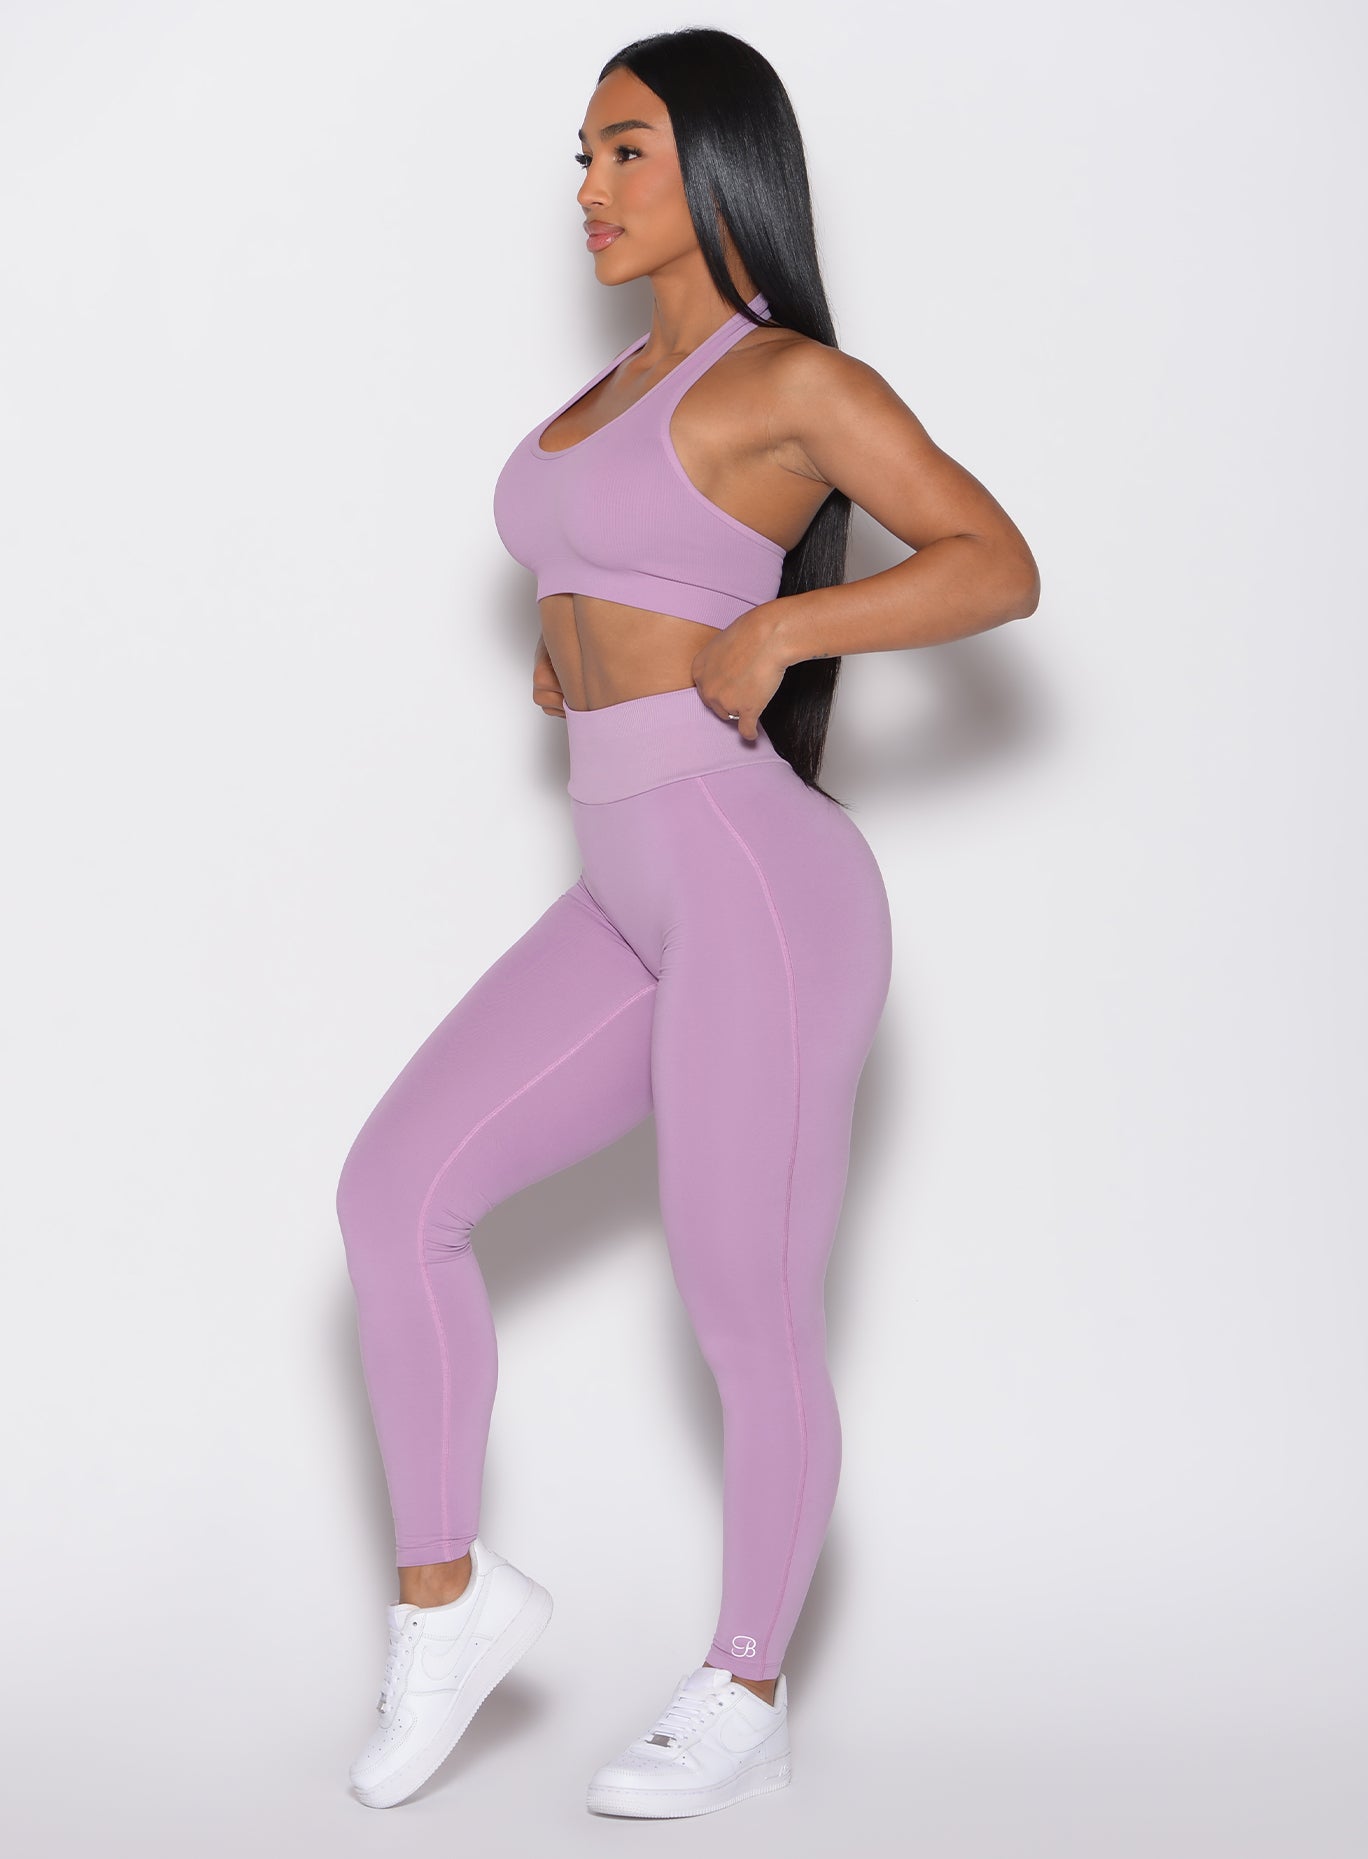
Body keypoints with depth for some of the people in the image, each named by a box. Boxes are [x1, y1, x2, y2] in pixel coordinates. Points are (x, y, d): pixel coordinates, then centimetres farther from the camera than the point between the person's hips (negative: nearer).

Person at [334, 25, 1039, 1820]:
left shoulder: (798, 375, -6)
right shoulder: (628, 389, 19)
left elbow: (1000, 568, -14)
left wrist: (776, 633, -25)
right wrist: (578, 650, 16)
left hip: (760, 894, -8)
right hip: (638, 907, 8)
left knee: (748, 1322, 3)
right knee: (395, 1190, -1)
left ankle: (748, 1695, 23)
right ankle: (448, 1599, 13)